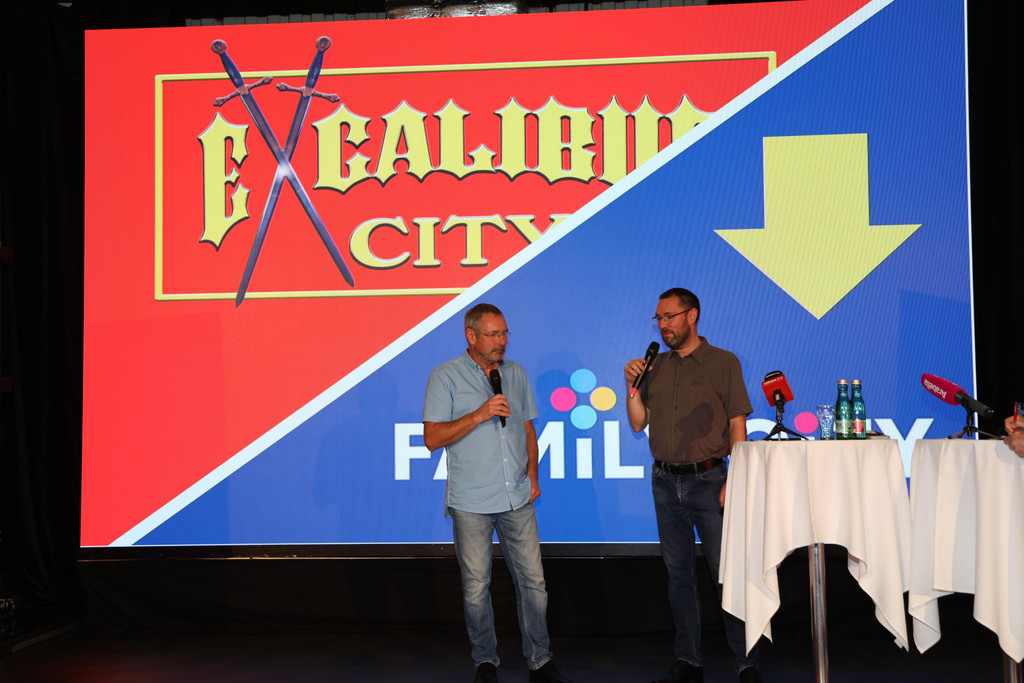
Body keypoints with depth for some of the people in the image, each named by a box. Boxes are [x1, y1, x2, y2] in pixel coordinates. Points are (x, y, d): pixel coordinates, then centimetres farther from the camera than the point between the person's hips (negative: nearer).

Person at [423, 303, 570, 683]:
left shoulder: (515, 373, 12)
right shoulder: (446, 377, -4)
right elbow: (432, 438, -10)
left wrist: (532, 473, 8)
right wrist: (480, 415, -17)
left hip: (518, 498, 4)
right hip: (470, 503, -4)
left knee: (533, 581, 4)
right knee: (476, 587, 4)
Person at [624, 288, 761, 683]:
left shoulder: (723, 363, 0)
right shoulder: (655, 366, 11)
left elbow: (738, 426, -4)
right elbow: (639, 423, 13)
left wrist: (733, 482, -12)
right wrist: (632, 386, -3)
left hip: (707, 480, -4)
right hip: (665, 482, 4)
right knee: (679, 573, 9)